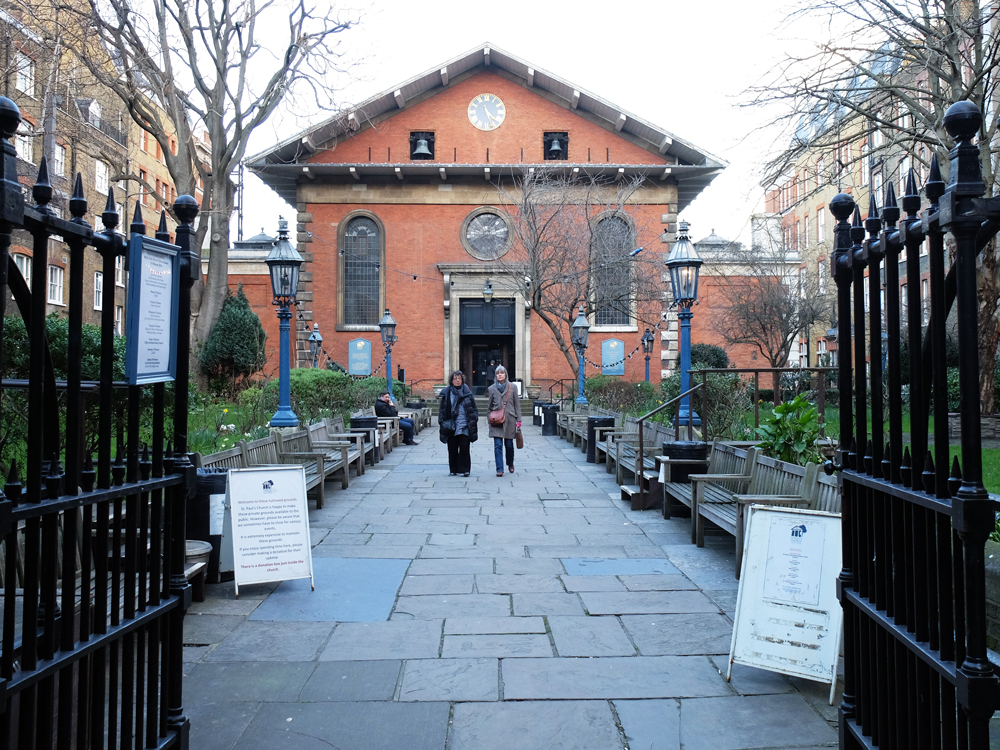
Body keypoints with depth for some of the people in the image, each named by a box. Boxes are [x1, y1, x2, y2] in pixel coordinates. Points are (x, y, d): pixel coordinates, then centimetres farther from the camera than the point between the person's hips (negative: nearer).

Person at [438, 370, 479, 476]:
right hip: (451, 426, 1)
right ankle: (453, 469, 16)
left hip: (464, 426, -1)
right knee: (452, 449, 6)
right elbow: (442, 409, 8)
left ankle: (464, 469, 2)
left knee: (464, 448, -5)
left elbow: (473, 408, 9)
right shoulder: (446, 393, 6)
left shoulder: (467, 392, 6)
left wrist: (473, 422, 2)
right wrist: (442, 423, 0)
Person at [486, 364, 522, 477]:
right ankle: (499, 469, -5)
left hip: (509, 420, 0)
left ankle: (510, 464, 33)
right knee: (498, 445, -7)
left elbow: (517, 404, 5)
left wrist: (518, 420, 1)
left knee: (509, 444, 7)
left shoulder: (512, 387, 4)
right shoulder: (491, 388, 7)